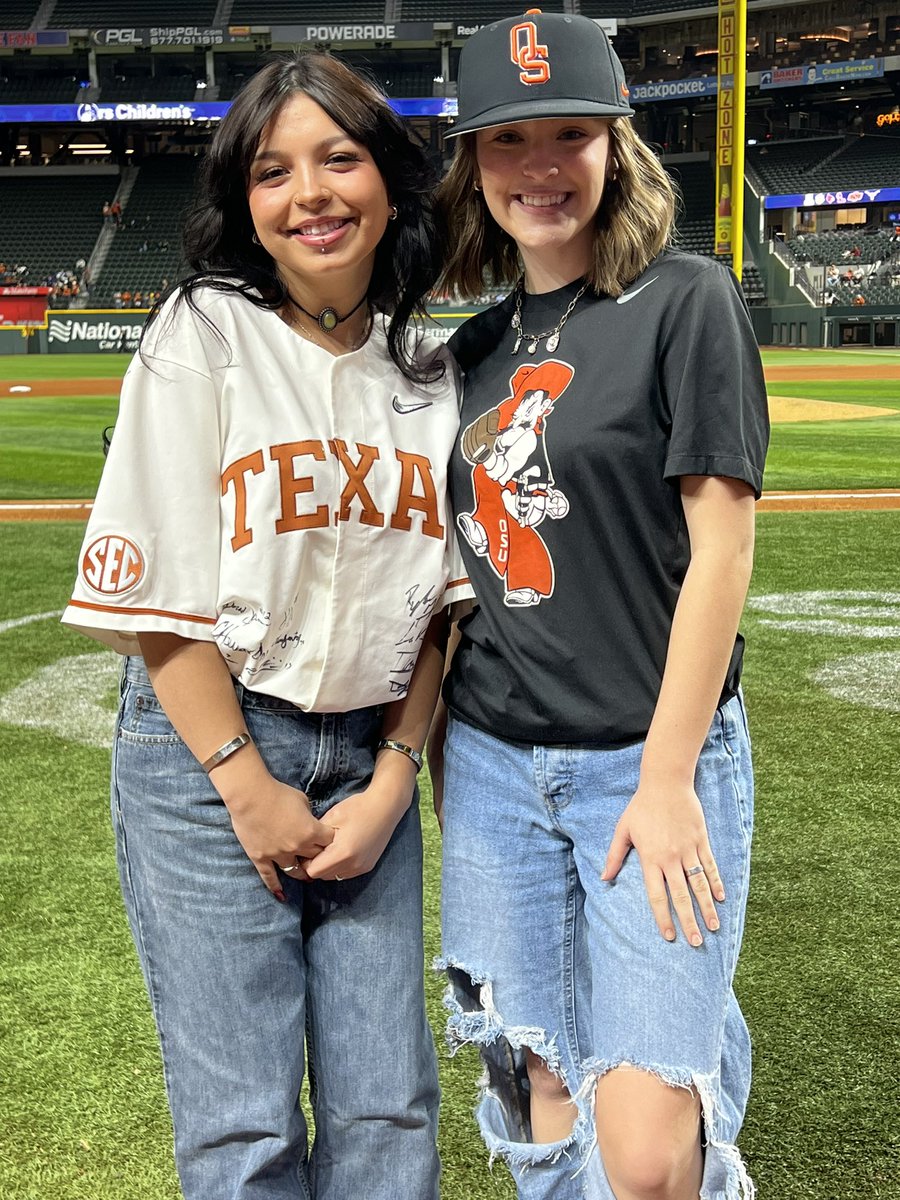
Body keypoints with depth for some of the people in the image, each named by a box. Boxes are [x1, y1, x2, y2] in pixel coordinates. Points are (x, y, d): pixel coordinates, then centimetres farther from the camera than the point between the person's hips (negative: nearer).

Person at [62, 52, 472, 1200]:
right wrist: (250, 789, -11)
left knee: (387, 1108, 8)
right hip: (206, 743, -4)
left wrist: (393, 779, -1)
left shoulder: (428, 367, 7)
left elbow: (436, 596, 8)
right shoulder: (203, 335, -6)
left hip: (369, 757, 4)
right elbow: (156, 593, -10)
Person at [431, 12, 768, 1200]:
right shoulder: (477, 348, 11)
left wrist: (667, 780, -14)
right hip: (494, 762, 5)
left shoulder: (686, 302, -5)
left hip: (652, 756, -5)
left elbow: (720, 546, -10)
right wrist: (440, 742, 11)